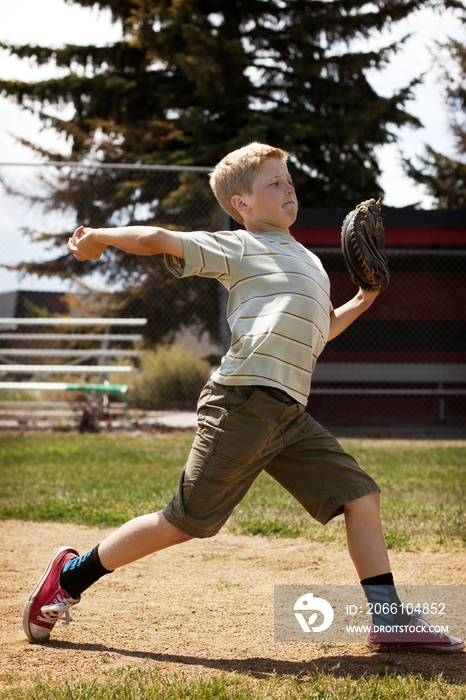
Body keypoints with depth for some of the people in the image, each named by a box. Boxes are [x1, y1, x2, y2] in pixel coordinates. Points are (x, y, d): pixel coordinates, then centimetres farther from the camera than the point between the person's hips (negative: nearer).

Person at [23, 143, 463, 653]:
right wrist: (97, 238, 3)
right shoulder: (237, 249, -1)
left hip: (292, 417, 8)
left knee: (360, 495, 2)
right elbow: (158, 239, -10)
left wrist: (359, 304, 21)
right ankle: (71, 577, 9)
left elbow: (316, 332, 36)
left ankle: (388, 618, 7)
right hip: (242, 404, -8)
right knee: (186, 521, -5)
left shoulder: (307, 260, 24)